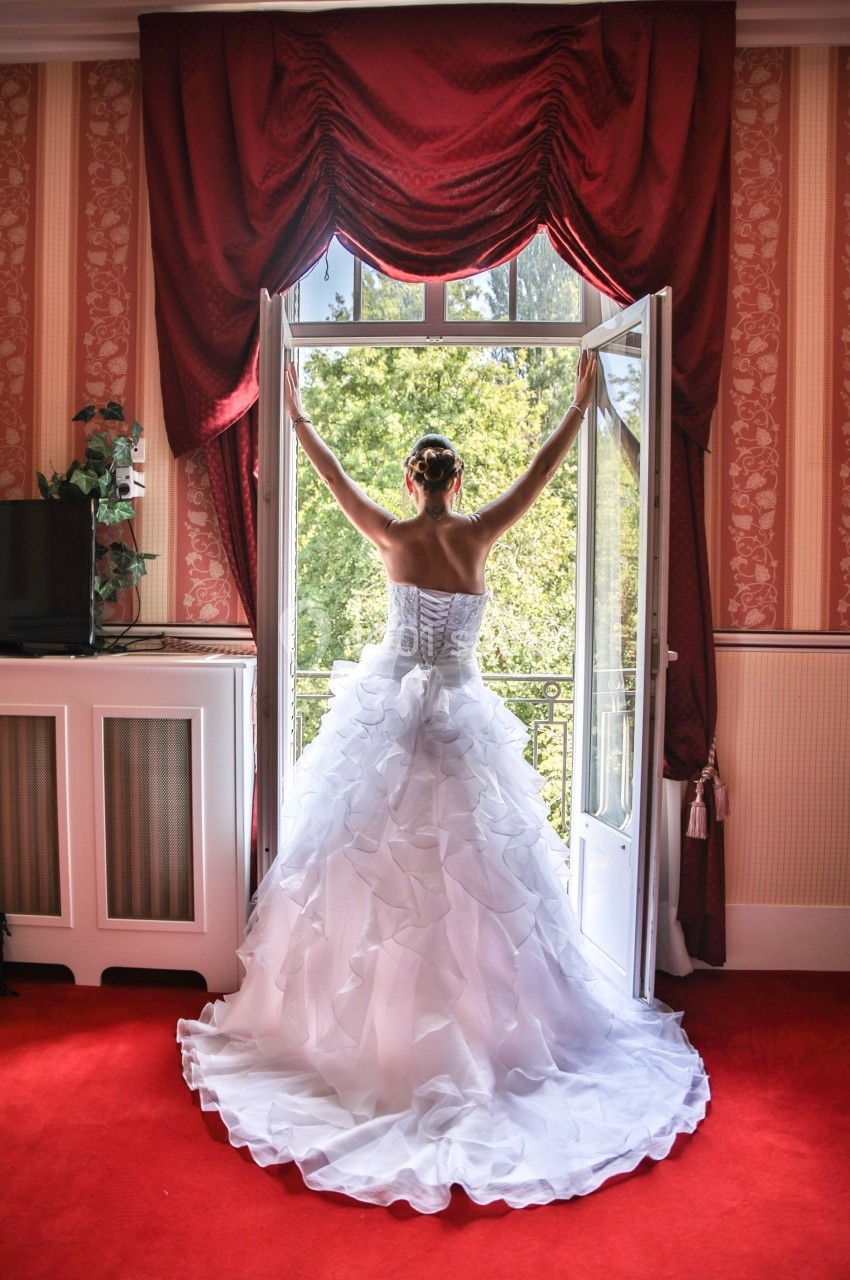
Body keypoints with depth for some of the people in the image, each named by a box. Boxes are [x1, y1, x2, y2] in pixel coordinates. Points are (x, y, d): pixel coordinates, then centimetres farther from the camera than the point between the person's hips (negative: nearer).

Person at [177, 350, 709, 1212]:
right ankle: (478, 1021, 15)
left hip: (388, 709, 1)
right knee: (467, 869, 6)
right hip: (459, 716, -1)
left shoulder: (392, 538, -4)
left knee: (376, 862, 8)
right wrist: (581, 405, 15)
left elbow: (334, 478, 10)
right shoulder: (476, 535, -6)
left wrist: (297, 418, 24)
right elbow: (541, 471, 4)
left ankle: (364, 1019, 18)